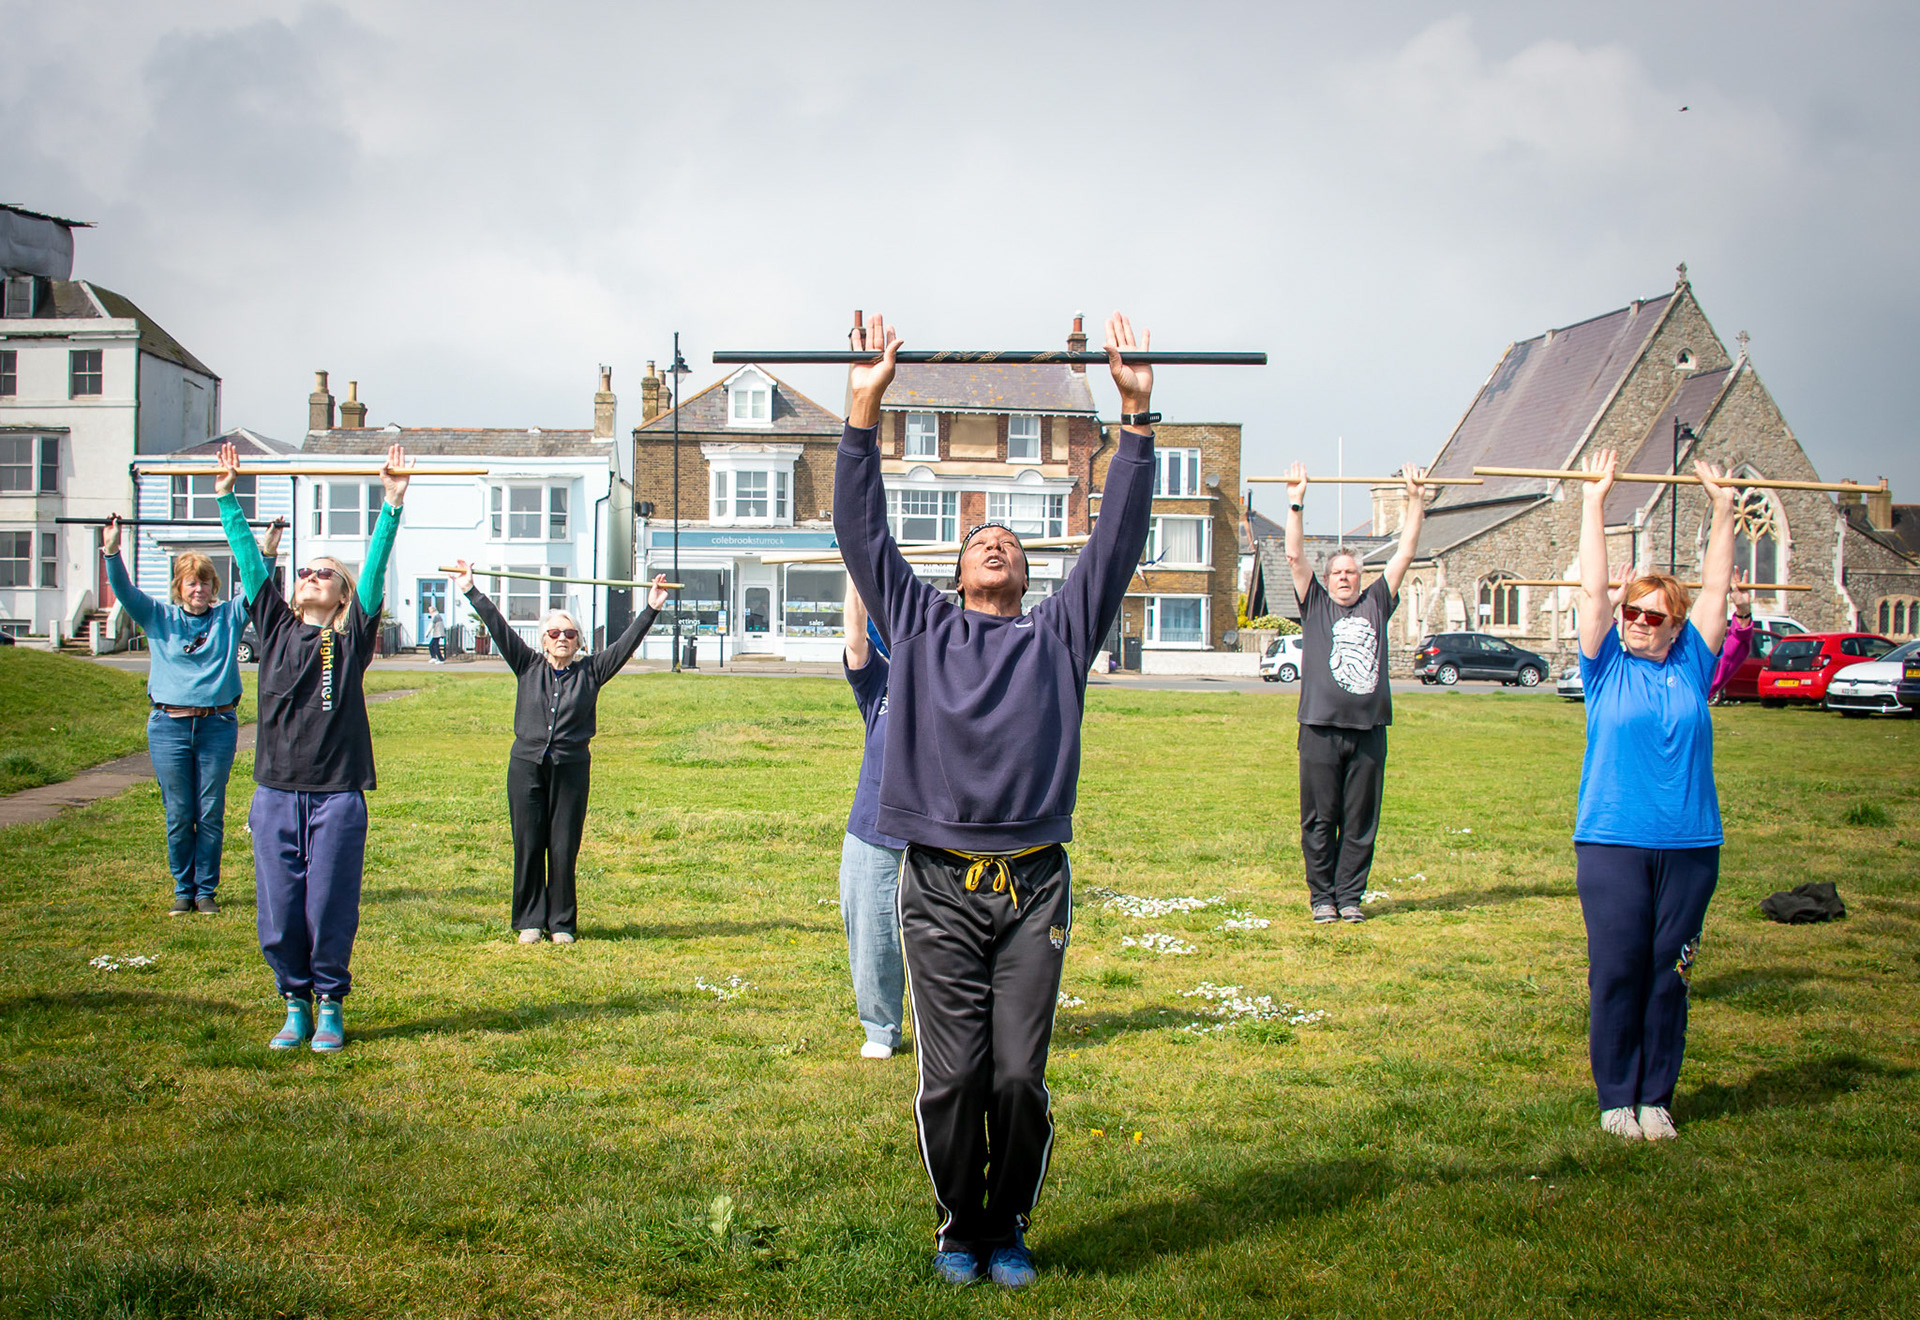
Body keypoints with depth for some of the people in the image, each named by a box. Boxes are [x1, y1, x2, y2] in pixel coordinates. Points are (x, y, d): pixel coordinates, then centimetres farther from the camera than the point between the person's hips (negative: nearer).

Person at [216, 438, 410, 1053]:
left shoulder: (352, 637, 3)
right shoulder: (276, 628, 10)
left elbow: (376, 568, -3)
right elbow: (249, 563, 12)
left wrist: (393, 504, -10)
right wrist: (226, 498, 12)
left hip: (337, 795, -3)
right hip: (276, 793, 3)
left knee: (330, 910, 1)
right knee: (279, 914, 5)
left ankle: (331, 1006, 17)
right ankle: (295, 1005, 20)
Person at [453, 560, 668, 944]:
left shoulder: (591, 671, 7)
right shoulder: (528, 666, 9)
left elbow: (626, 643, 5)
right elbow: (499, 628, 8)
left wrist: (651, 609, 0)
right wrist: (472, 591, 8)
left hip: (571, 768, -1)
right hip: (526, 767, 1)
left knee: (564, 849, 1)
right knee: (528, 846, 3)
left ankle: (562, 922, 11)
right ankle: (530, 922, 13)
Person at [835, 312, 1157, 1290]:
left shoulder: (1058, 634, 16)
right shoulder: (920, 627, 15)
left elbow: (1118, 538, 11)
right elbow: (863, 532, 10)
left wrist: (1136, 415, 7)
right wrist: (864, 409, 5)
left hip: (1034, 888, 1)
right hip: (939, 887, -1)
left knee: (1020, 1078, 0)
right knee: (951, 1079, 0)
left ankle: (1009, 1229, 18)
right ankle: (958, 1228, 19)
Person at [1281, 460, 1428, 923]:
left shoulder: (1376, 605, 14)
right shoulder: (1316, 605, 10)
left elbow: (1404, 554, 13)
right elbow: (1295, 556, 1)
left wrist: (1416, 501, 10)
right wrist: (1296, 502, -4)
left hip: (1369, 729, 2)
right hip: (1322, 729, -2)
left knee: (1360, 822, 5)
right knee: (1319, 820, 2)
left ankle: (1350, 896, 13)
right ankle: (1322, 897, 11)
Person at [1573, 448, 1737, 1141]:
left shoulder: (1691, 666, 8)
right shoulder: (1608, 667, 3)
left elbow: (1715, 589, 10)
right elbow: (1593, 589, -1)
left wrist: (1723, 509, 10)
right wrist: (1595, 500, -3)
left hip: (1689, 847, 2)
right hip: (1612, 844, -2)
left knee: (1669, 974, 7)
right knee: (1617, 971, 1)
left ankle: (1657, 1097, 16)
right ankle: (1617, 1097, 11)